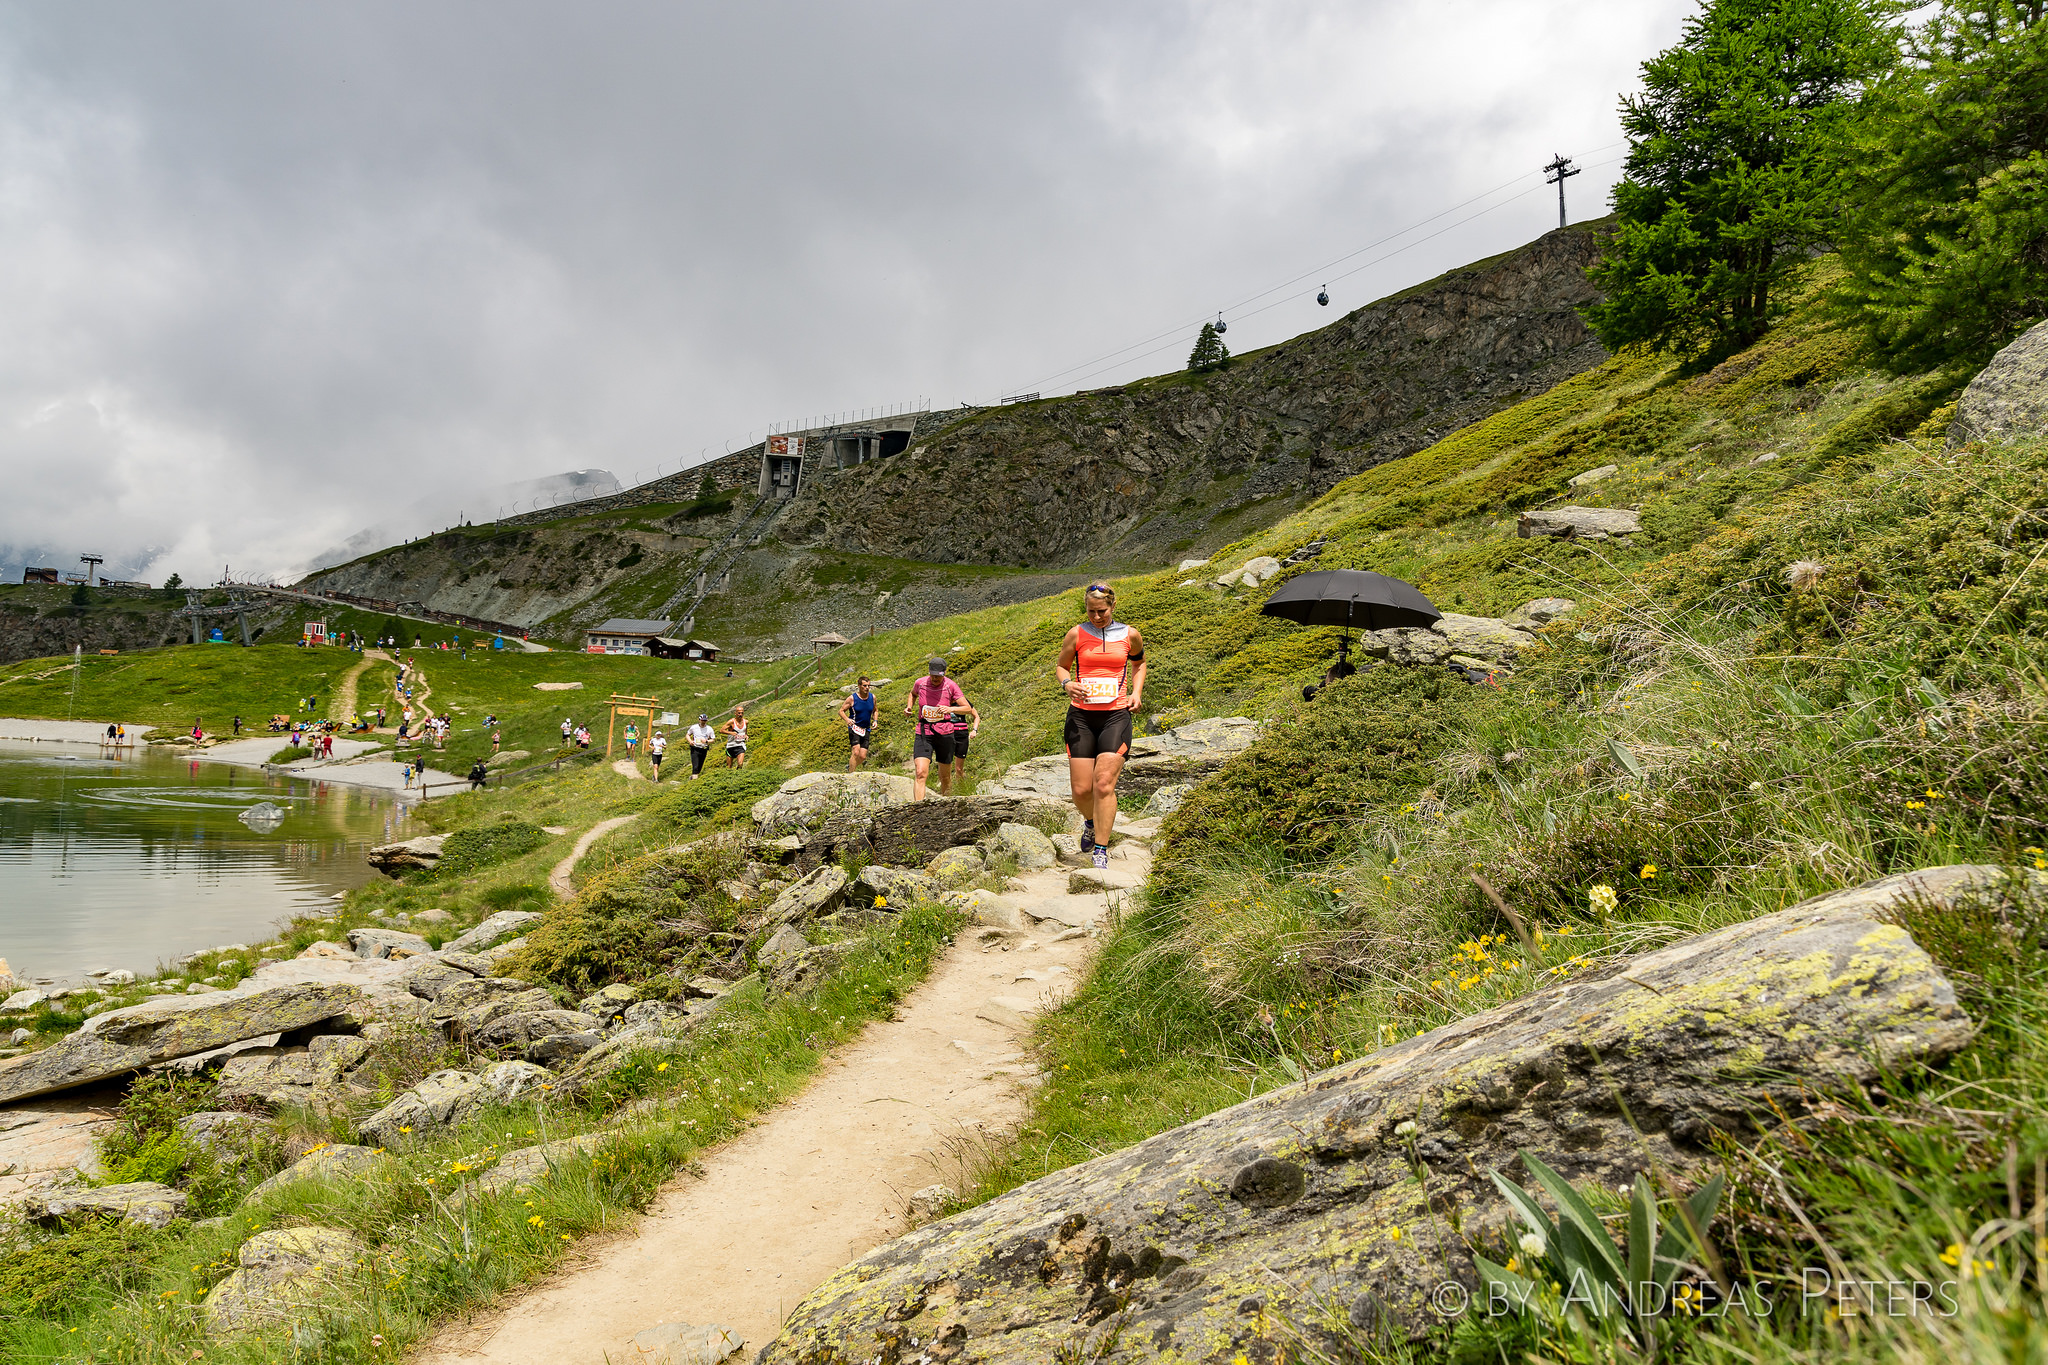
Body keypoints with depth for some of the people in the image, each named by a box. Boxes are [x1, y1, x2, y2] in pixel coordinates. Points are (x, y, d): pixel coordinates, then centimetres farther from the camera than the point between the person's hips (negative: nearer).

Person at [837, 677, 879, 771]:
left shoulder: (872, 697, 4)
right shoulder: (852, 698, -8)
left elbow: (875, 711, 21)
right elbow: (841, 711, -1)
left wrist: (875, 721, 2)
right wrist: (847, 719, -21)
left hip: (866, 730, 4)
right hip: (854, 728, -4)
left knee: (862, 757, 0)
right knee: (856, 752, -21)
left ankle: (850, 766, 29)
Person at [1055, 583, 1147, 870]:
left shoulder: (1130, 635, 4)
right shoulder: (1077, 634, 2)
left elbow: (1139, 663, 24)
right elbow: (1060, 666, 15)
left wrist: (1136, 693, 7)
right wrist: (1067, 683, -8)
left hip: (1116, 716, -1)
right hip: (1081, 715, 1)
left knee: (1104, 784, -13)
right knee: (1081, 790, -1)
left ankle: (1101, 851, -4)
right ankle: (1091, 822, 34)